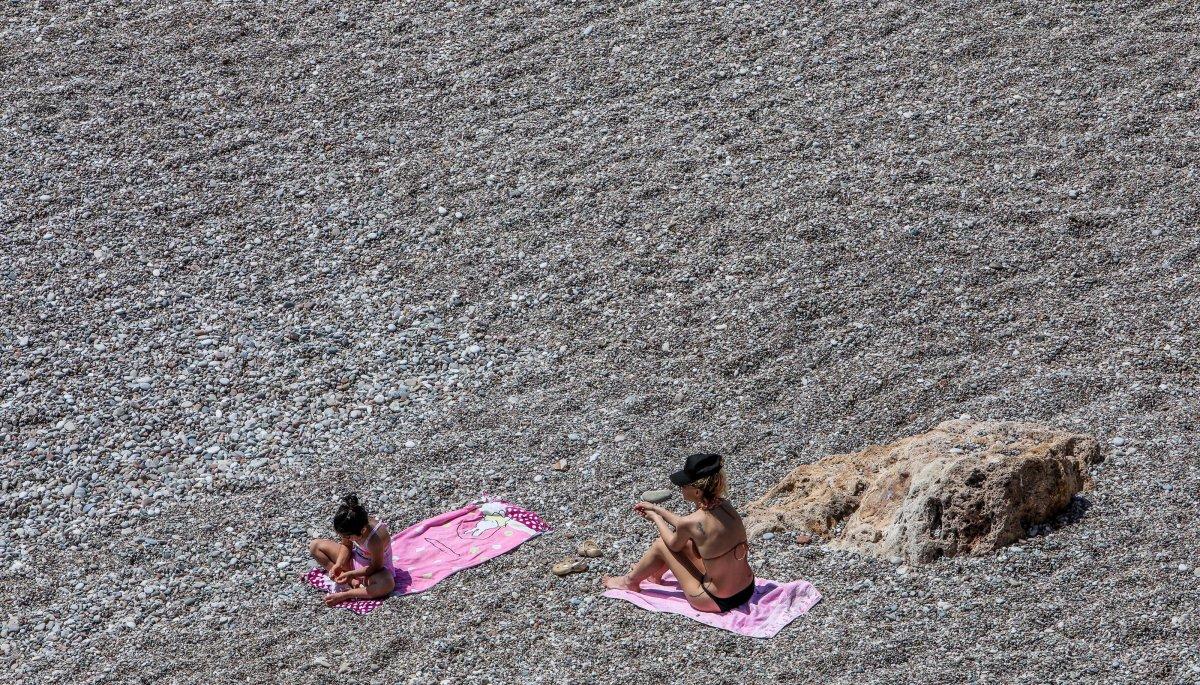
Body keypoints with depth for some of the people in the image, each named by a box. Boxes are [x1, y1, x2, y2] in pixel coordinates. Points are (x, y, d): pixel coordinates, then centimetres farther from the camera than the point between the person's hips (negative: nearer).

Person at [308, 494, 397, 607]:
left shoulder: (376, 539, -38)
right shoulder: (350, 527, -22)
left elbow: (376, 567, -24)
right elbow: (346, 545, -2)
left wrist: (351, 574, -27)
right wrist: (338, 564, -17)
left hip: (375, 569, -7)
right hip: (355, 559, 7)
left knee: (387, 584, -43)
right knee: (315, 546, -3)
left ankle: (344, 595, -30)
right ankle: (351, 582, -12)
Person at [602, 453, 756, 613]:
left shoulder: (691, 523, -24)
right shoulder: (724, 505, -5)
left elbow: (674, 545, 0)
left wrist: (656, 519, 15)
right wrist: (656, 509, 22)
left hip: (719, 601, -6)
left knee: (662, 544, 9)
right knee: (682, 538, 20)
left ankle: (630, 581, 34)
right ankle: (654, 574, 46)